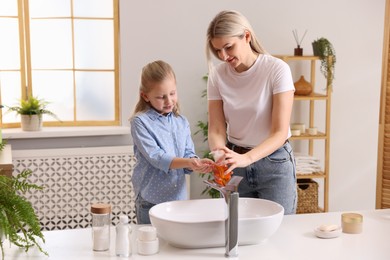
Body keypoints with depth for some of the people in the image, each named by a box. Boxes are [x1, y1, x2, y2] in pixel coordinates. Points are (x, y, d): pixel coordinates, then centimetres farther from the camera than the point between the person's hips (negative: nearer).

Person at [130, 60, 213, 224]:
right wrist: (187, 162, -28)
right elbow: (155, 157, -17)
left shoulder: (182, 122, 7)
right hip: (150, 200, -4)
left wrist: (197, 163, -18)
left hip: (179, 197, 4)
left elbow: (188, 154, 5)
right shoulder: (140, 121, -8)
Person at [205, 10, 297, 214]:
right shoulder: (217, 75, -5)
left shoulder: (277, 69, -17)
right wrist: (219, 150, -29)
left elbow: (280, 133, -20)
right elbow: (216, 130, -7)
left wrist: (246, 158, -35)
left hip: (273, 161, -3)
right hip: (235, 162, 3)